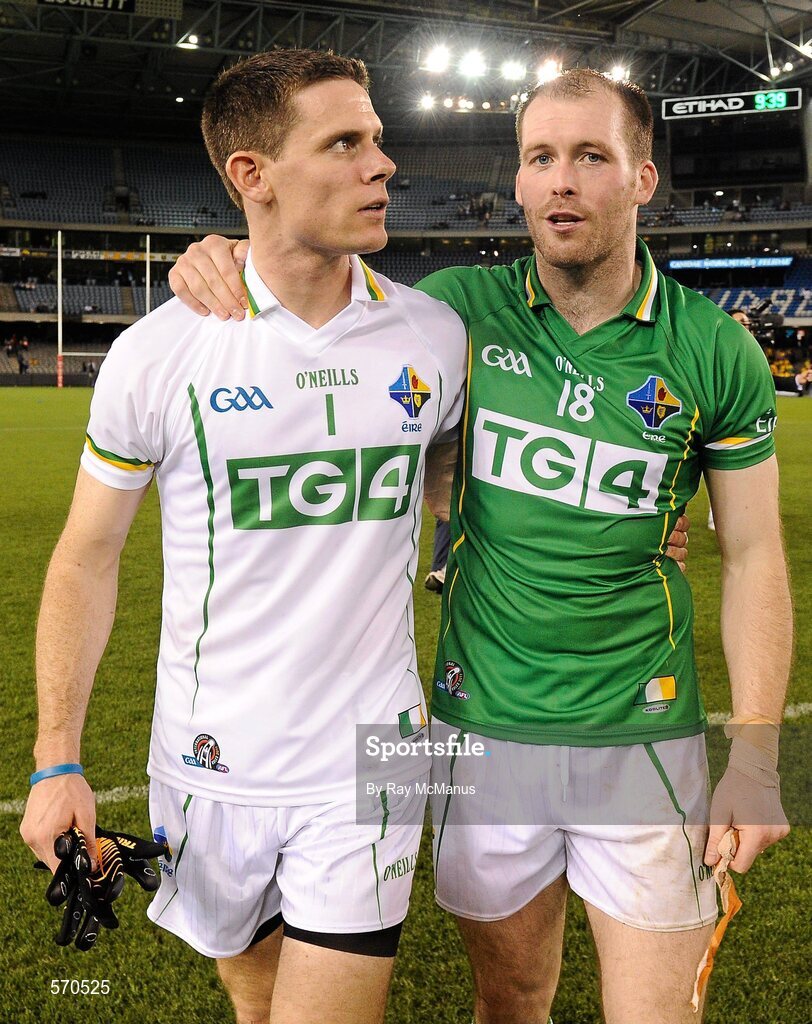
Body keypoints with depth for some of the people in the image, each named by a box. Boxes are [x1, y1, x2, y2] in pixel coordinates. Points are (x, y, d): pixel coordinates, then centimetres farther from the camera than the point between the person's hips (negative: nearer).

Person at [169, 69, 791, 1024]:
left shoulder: (716, 353, -6)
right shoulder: (460, 309, -5)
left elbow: (753, 556, 0)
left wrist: (755, 754, -5)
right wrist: (220, 269, -11)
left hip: (644, 739, -1)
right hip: (482, 729, 1)